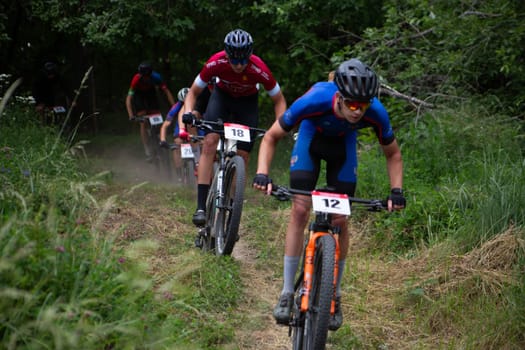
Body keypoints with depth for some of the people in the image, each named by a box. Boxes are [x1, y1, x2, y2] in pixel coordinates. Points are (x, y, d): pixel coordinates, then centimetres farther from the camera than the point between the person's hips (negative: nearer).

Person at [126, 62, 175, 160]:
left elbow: (167, 92, -28)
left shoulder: (156, 77, -32)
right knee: (143, 123, -13)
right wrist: (130, 115, -49)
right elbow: (129, 98, -38)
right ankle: (146, 149, -12)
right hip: (138, 95, -2)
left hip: (151, 93, 2)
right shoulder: (136, 80, -36)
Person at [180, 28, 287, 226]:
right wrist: (188, 113, -34)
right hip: (222, 95, 0)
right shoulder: (216, 63, -31)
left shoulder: (259, 69, -34)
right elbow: (193, 92, -16)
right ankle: (201, 207, -24)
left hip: (248, 101, 0)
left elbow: (279, 100, -17)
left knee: (242, 156, -8)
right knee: (210, 142, -22)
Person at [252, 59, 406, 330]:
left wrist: (396, 190, -25)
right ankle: (287, 292, -5)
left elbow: (393, 154, -12)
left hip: (343, 143, 1)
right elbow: (271, 137, -25)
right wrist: (262, 173, -38)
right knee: (300, 210, -15)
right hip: (312, 136, -1)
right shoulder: (315, 101, -40)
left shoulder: (376, 114, -34)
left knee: (340, 220, -6)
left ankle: (334, 295, 11)